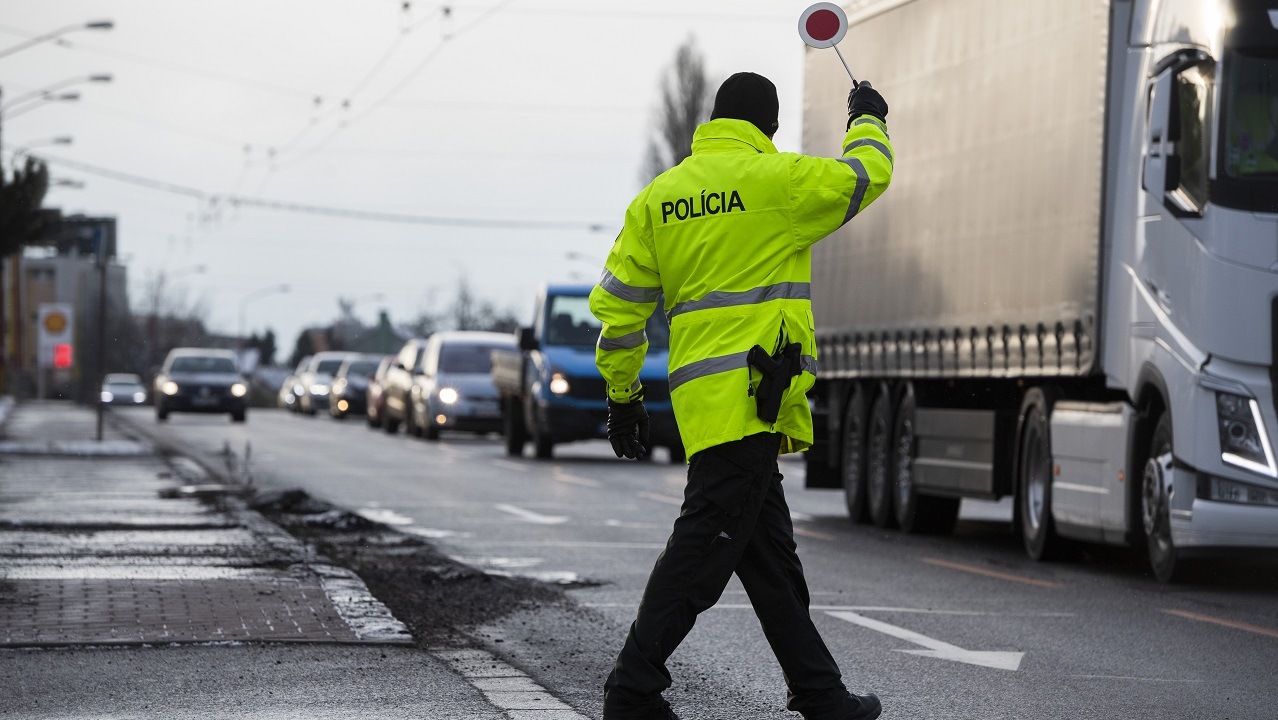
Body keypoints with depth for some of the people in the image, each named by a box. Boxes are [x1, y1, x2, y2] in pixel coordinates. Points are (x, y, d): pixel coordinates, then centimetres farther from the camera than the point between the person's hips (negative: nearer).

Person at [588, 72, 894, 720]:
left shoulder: (658, 197, 12)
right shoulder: (777, 179, -5)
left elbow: (616, 304, 11)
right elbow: (866, 175, 10)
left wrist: (622, 394, 19)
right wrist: (868, 120, 31)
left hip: (702, 399, 7)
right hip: (750, 398, -7)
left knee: (771, 557, 12)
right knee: (705, 546, -7)